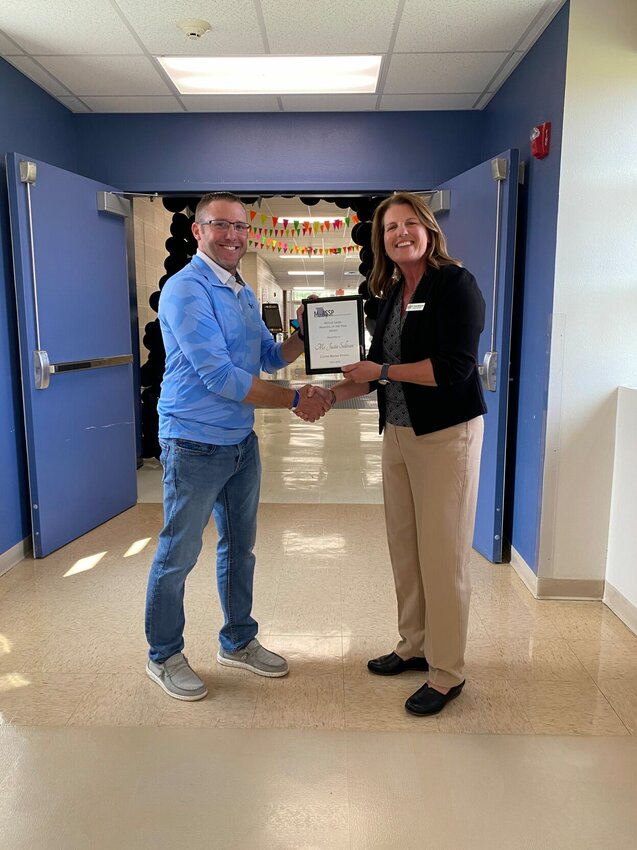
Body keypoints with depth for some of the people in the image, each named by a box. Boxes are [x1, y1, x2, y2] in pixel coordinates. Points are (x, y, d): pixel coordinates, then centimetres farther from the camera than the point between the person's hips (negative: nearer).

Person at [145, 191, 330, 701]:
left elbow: (270, 357, 15)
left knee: (239, 548, 18)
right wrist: (294, 401, -19)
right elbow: (219, 375, -23)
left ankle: (238, 642, 36)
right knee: (178, 556, 6)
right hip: (195, 445, -8)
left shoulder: (244, 293, 13)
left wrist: (303, 335, -4)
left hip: (242, 442, 9)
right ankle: (164, 657, 26)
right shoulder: (187, 290, -15)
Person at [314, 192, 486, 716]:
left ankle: (447, 674, 15)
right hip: (398, 434, 8)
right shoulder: (393, 294, 13)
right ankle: (414, 647, 32)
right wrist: (331, 394, 4)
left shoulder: (455, 284, -10)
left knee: (442, 555, -1)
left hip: (447, 436, -7)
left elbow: (455, 367, -21)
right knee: (403, 547, 14)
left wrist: (383, 371, -12)